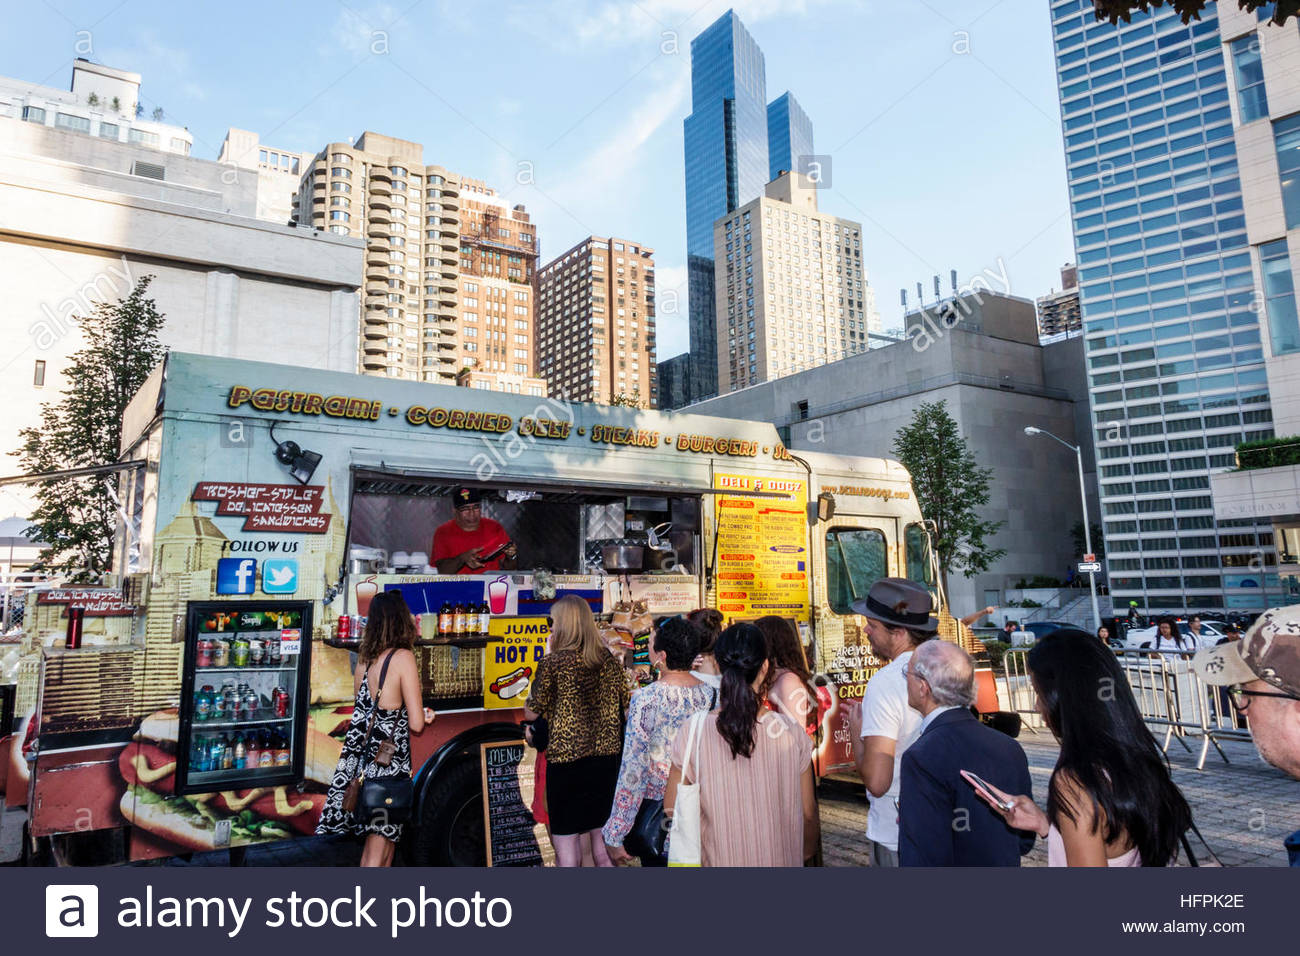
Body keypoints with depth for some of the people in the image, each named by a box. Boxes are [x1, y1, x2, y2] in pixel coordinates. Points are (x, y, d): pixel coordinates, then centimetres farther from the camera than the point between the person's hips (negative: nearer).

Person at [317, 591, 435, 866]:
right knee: (380, 846, 2)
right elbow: (416, 723, -16)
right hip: (387, 766, -6)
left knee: (376, 839, 20)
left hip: (359, 759, 7)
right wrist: (425, 715, 7)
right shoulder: (403, 657, -14)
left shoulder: (364, 657, 4)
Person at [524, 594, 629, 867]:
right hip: (607, 759, 5)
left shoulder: (552, 663, -10)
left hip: (566, 760, -5)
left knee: (567, 854, 5)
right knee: (604, 851, 18)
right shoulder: (609, 660, 3)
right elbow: (625, 709, 10)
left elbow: (531, 713, -6)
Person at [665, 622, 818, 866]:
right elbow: (808, 812, -3)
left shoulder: (692, 732, -15)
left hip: (718, 858, 0)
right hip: (780, 858, 1)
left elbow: (671, 808, -5)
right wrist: (807, 853, 15)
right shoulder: (790, 732, -13)